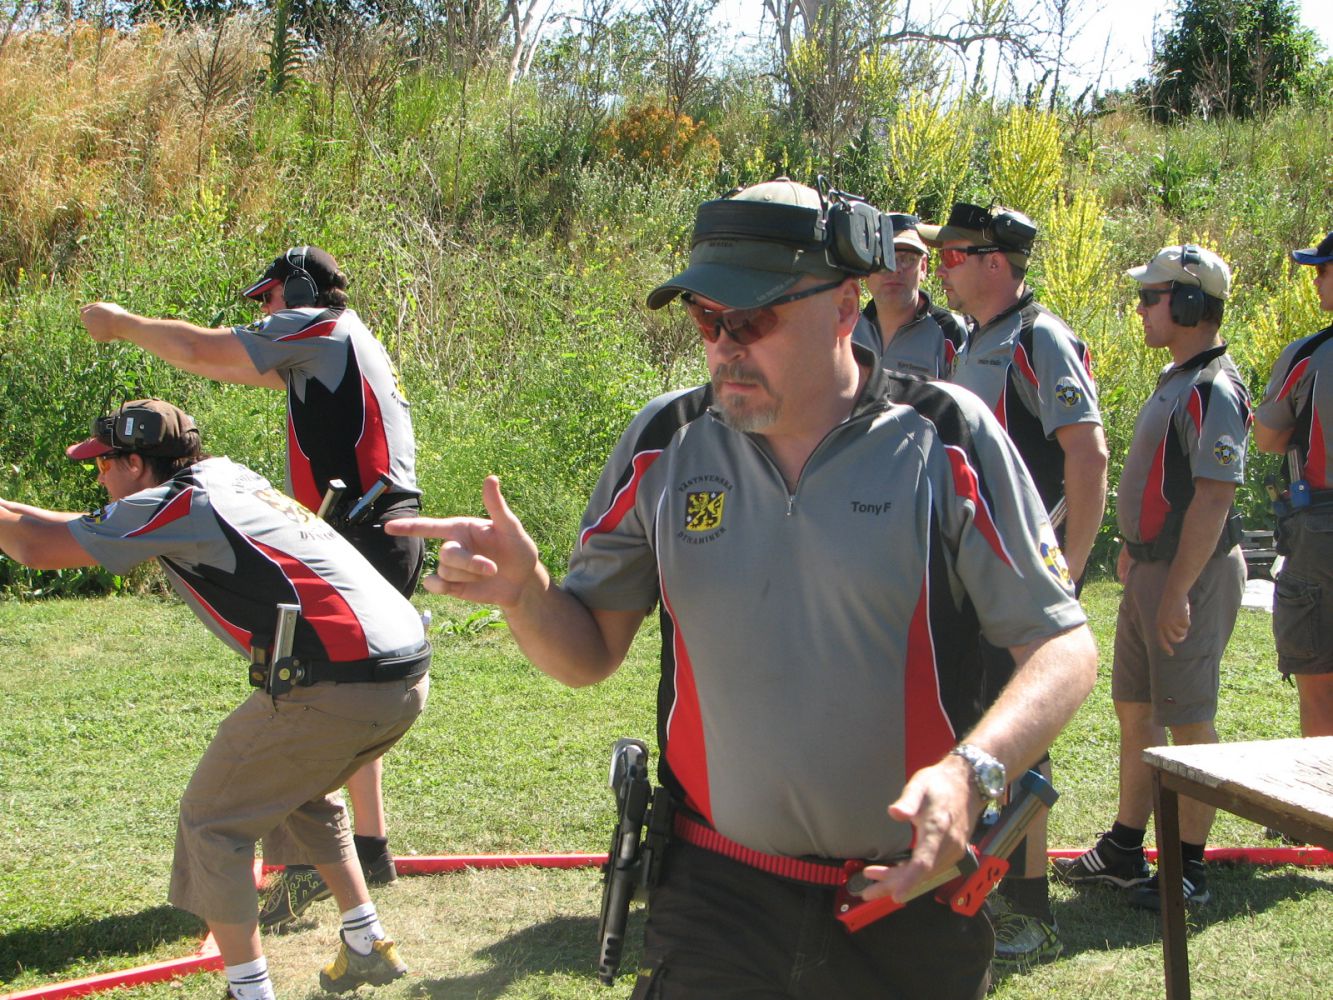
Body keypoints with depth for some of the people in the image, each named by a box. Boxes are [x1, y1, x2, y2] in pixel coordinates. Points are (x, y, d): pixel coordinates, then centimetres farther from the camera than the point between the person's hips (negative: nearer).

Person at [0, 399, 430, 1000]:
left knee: (213, 820, 7)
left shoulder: (176, 506, -2)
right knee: (303, 794, 31)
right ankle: (368, 948, 34)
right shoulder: (226, 476, 22)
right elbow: (100, 528, 37)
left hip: (336, 686, -9)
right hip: (410, 676, 9)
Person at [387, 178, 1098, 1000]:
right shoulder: (664, 445, 1)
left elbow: (1064, 645, -9)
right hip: (715, 895, 1)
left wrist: (970, 771, -26)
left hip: (912, 896, -1)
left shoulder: (946, 442, -8)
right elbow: (588, 653, 7)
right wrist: (524, 592, -15)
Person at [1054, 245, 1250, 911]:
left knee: (1188, 723, -2)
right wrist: (1135, 548, 20)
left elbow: (1213, 498, -23)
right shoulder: (1175, 380, 13)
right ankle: (1125, 852, 25)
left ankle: (1190, 869, 8)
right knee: (1135, 710, 15)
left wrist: (1178, 592, -25)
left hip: (1192, 575, -10)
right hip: (1151, 568, 10)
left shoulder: (1215, 390, -18)